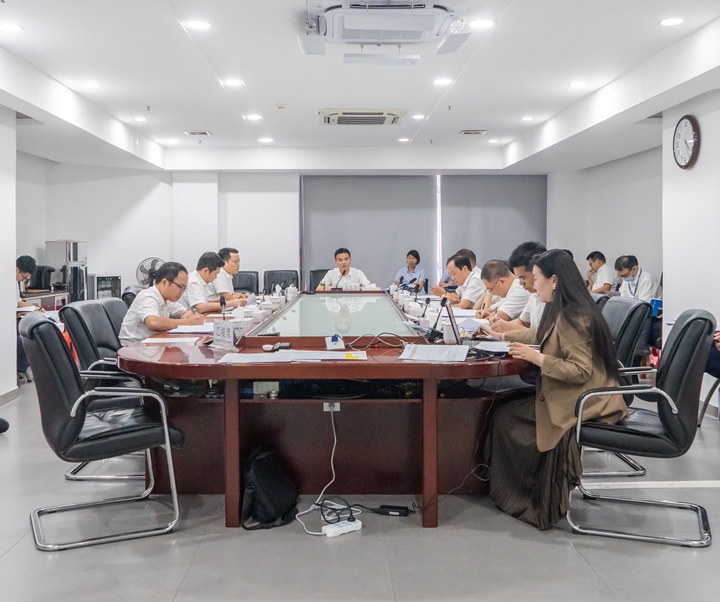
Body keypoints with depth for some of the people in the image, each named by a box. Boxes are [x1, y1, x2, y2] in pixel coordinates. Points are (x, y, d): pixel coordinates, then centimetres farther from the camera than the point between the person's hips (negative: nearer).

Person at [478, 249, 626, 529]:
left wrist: (536, 358, -25)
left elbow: (580, 371, -25)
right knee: (508, 407, 11)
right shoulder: (562, 310, 9)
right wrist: (504, 335, 34)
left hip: (584, 402, -10)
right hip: (576, 394, 10)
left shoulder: (573, 317, -22)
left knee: (505, 417, -5)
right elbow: (543, 334, 30)